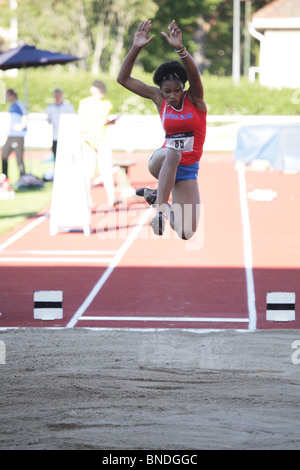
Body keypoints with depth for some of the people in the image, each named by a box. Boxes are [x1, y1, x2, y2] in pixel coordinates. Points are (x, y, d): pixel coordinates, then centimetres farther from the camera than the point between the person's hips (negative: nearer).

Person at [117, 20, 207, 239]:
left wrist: (180, 48, -48)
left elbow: (194, 75, -30)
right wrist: (136, 48, -19)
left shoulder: (194, 98, -7)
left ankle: (157, 196, 19)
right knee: (173, 153, -41)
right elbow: (123, 79, -4)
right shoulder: (159, 98, -2)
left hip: (187, 171, 1)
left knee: (186, 233, -8)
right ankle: (160, 211, -40)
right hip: (162, 161, -1)